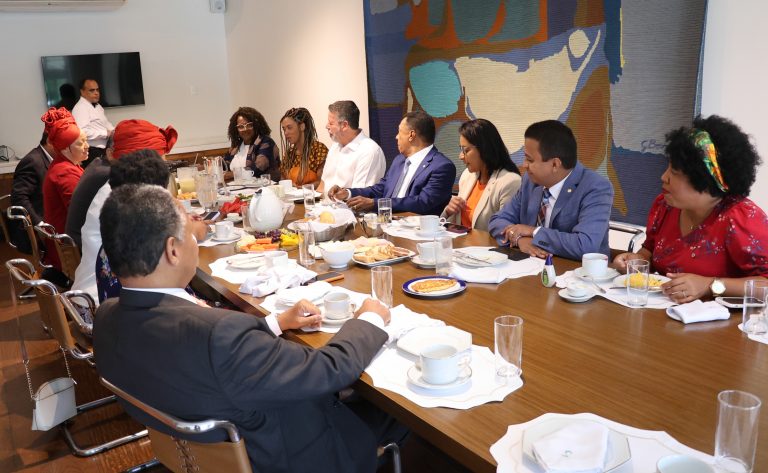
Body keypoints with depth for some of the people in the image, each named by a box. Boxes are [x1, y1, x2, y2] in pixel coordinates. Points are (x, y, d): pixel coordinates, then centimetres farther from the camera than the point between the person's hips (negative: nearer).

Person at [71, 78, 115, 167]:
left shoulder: (98, 106, 18)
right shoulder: (80, 108, -13)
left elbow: (106, 123, 26)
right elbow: (82, 132, -26)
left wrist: (113, 131, 3)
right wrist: (105, 133, -22)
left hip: (104, 150, 9)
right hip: (92, 152, -9)